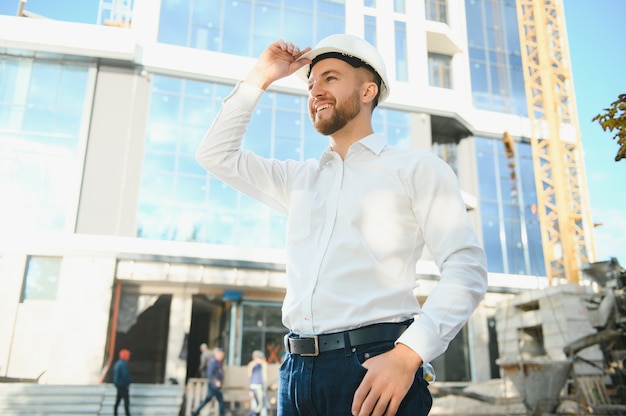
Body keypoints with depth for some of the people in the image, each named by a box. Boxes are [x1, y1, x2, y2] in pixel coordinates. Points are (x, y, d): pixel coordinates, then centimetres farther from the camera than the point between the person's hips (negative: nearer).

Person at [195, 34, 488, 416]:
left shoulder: (416, 168, 3)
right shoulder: (300, 179, 19)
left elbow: (467, 268, -6)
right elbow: (217, 155, 22)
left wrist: (407, 355, -20)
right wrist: (260, 78, 16)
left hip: (374, 368, -5)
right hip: (297, 371, 5)